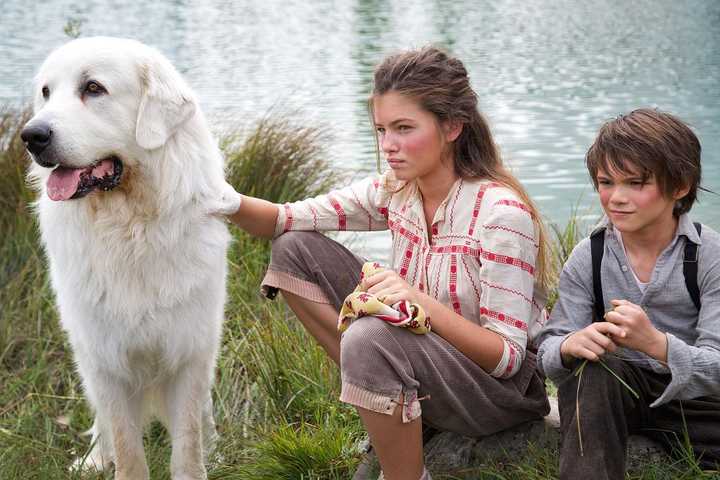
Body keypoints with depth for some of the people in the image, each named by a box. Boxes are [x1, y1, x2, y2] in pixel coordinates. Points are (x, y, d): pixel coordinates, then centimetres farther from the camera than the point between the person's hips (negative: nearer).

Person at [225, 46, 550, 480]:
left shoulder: (502, 213, -23)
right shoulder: (395, 192, -3)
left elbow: (507, 356, -23)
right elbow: (286, 220, -4)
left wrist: (423, 302, -37)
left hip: (508, 387, -7)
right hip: (422, 357, 7)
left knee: (370, 339, -38)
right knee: (296, 250, -2)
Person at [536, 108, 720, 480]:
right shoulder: (588, 258, -5)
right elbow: (548, 351, -8)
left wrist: (656, 343, -40)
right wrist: (569, 347, -34)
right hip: (614, 389, 1)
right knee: (590, 365, -31)